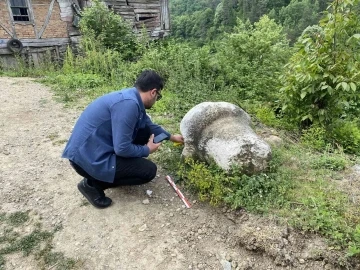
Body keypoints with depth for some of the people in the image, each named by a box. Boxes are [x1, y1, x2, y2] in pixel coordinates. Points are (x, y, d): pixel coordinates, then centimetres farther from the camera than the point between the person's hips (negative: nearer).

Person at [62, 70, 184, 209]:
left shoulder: (133, 98, 6)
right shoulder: (128, 104, -24)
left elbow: (150, 125, 24)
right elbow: (122, 148, -24)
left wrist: (171, 137, 36)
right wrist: (147, 150, -6)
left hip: (92, 148, 9)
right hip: (88, 158, -9)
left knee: (145, 131, 10)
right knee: (149, 170, -7)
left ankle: (120, 168, 19)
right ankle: (93, 183, 1)